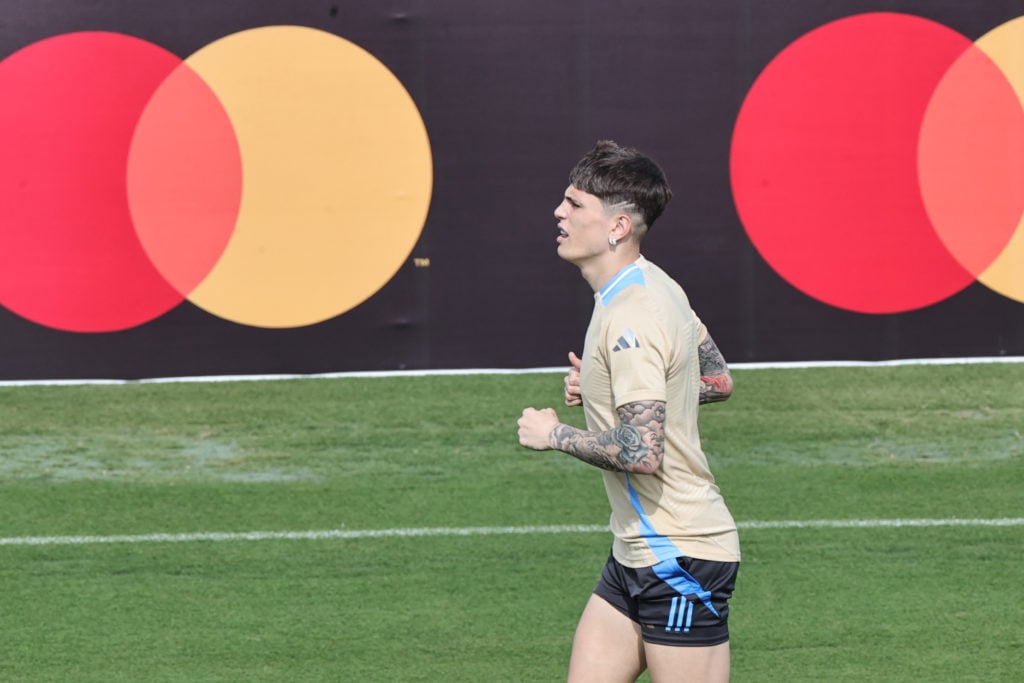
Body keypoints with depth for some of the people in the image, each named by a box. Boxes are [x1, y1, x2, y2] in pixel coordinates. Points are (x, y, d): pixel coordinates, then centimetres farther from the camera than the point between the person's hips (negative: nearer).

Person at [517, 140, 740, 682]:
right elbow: (718, 380, 22)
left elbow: (642, 453, -29)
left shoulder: (631, 319, -21)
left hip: (681, 560, -10)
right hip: (635, 556, 10)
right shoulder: (654, 287, 9)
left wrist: (556, 435, -13)